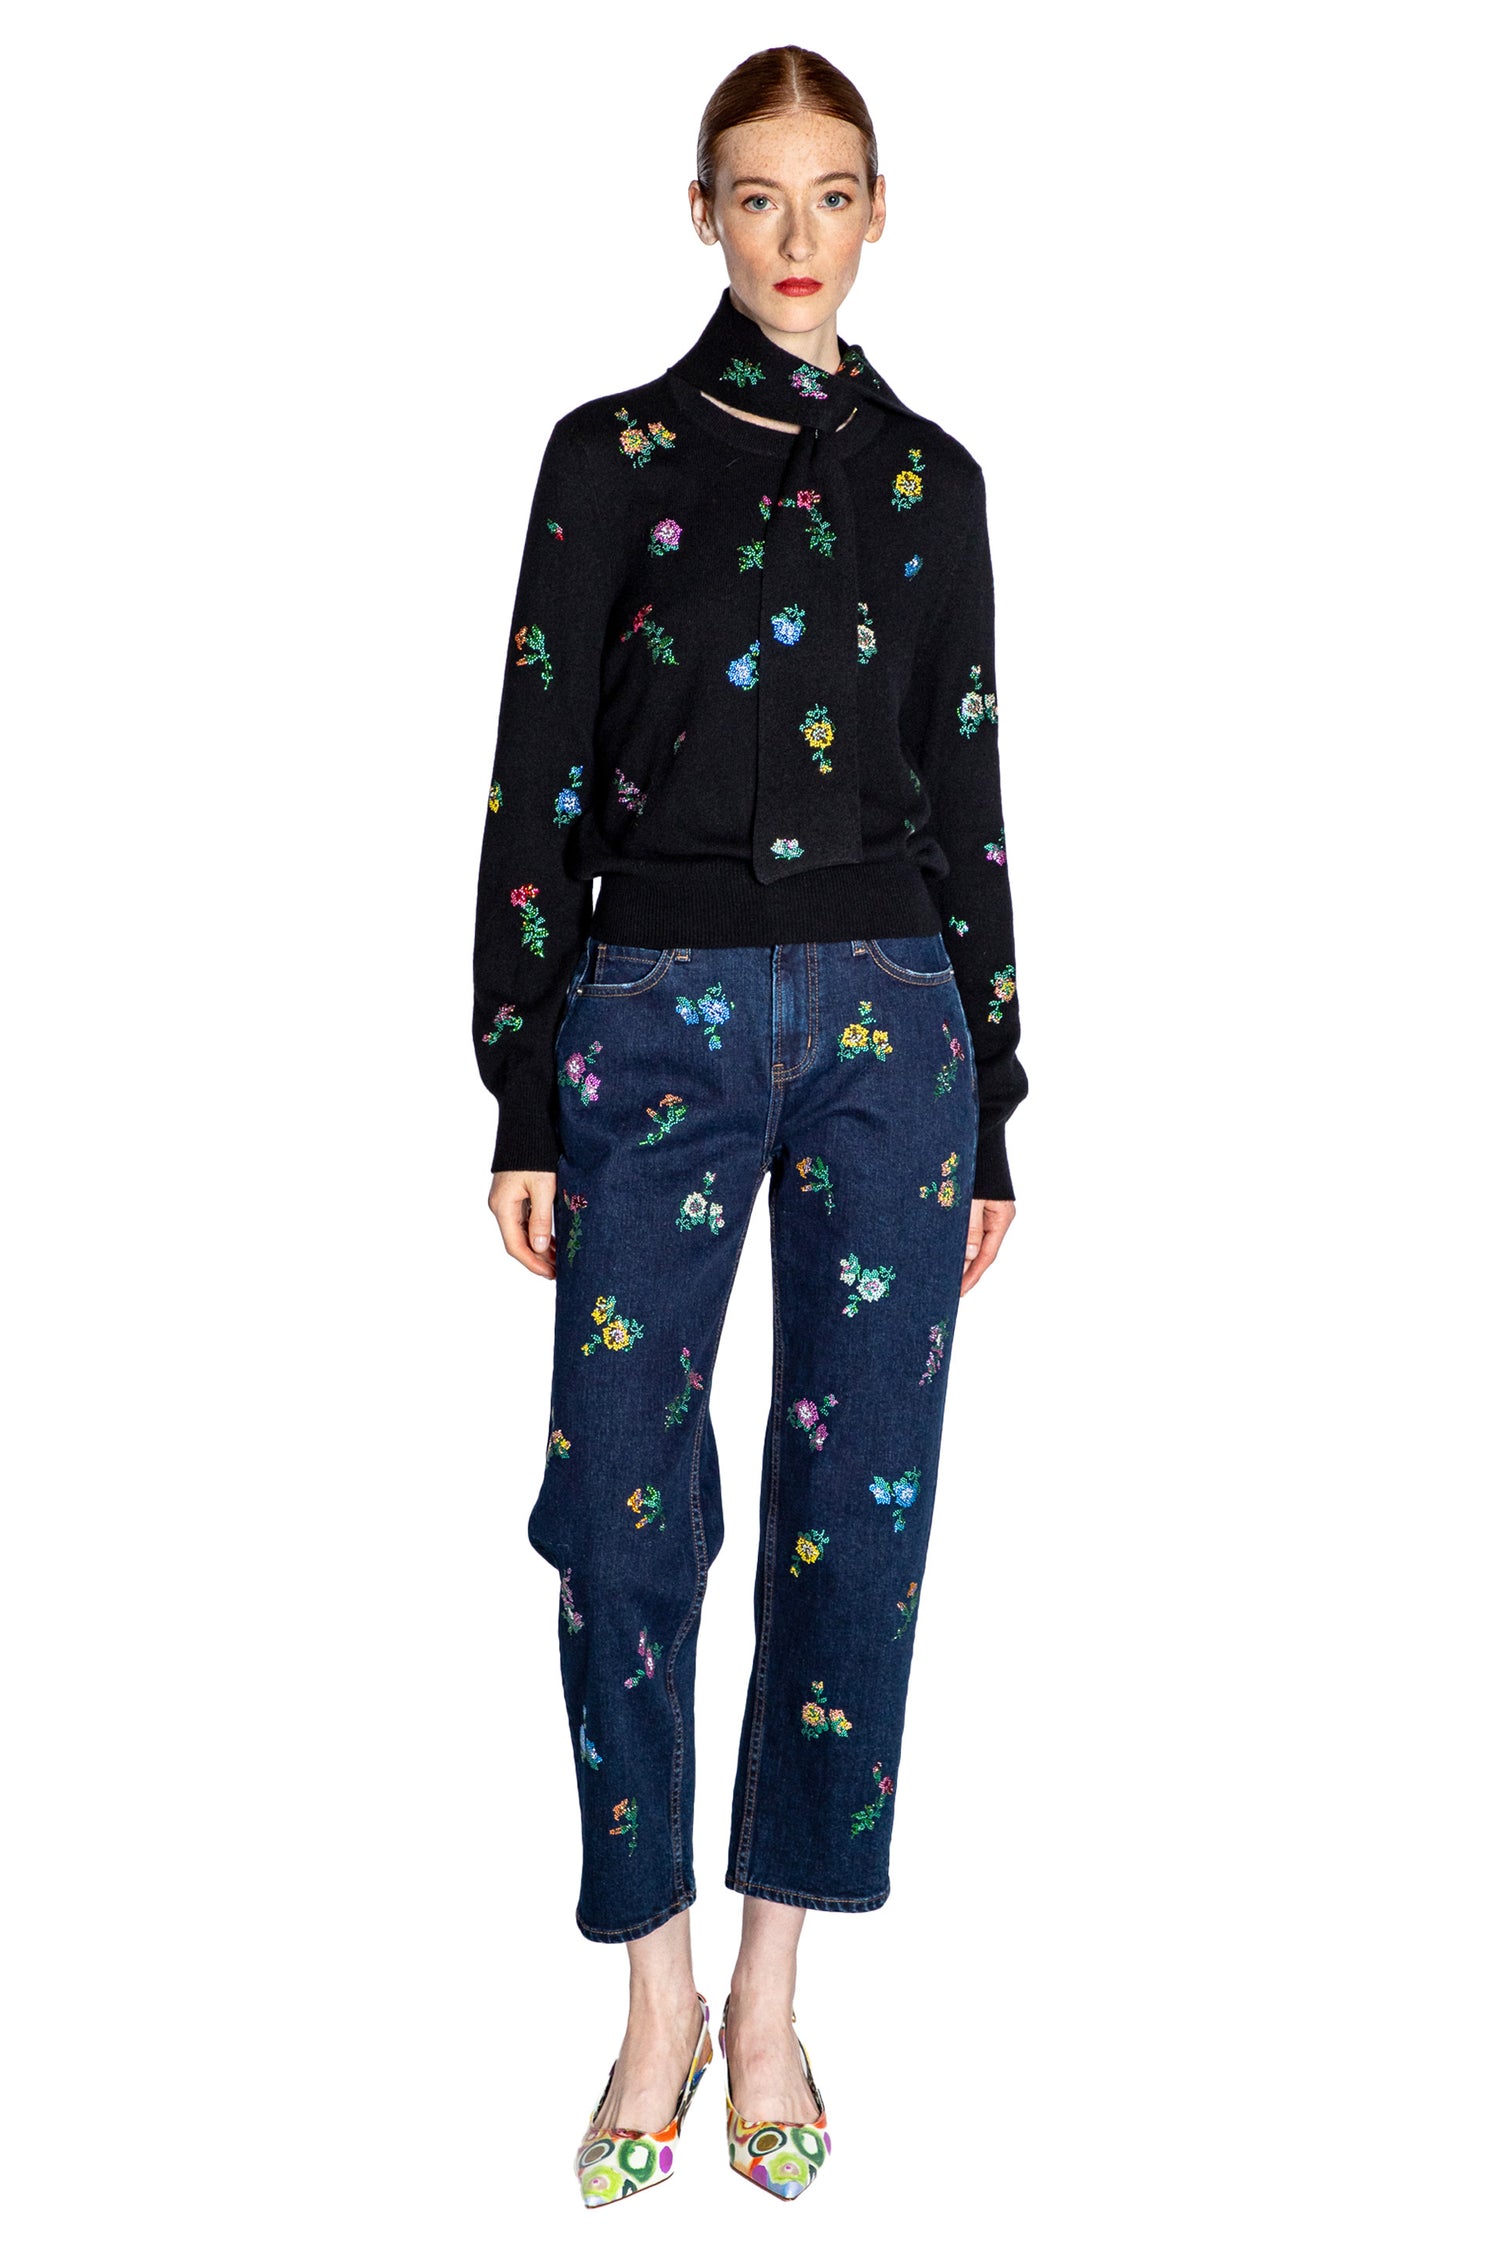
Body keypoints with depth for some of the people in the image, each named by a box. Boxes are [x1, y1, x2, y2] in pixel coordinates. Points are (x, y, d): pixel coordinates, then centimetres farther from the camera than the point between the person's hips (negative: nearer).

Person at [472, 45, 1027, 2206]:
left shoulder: (929, 475, 10)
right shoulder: (614, 453, 2)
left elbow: (966, 793, 11)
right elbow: (536, 780, -1)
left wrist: (995, 1115, 8)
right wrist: (522, 1098, -6)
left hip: (891, 1015, 3)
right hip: (658, 1007, -2)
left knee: (858, 1511, 4)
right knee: (625, 1506, -2)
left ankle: (775, 1993, 20)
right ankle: (660, 1996, 17)